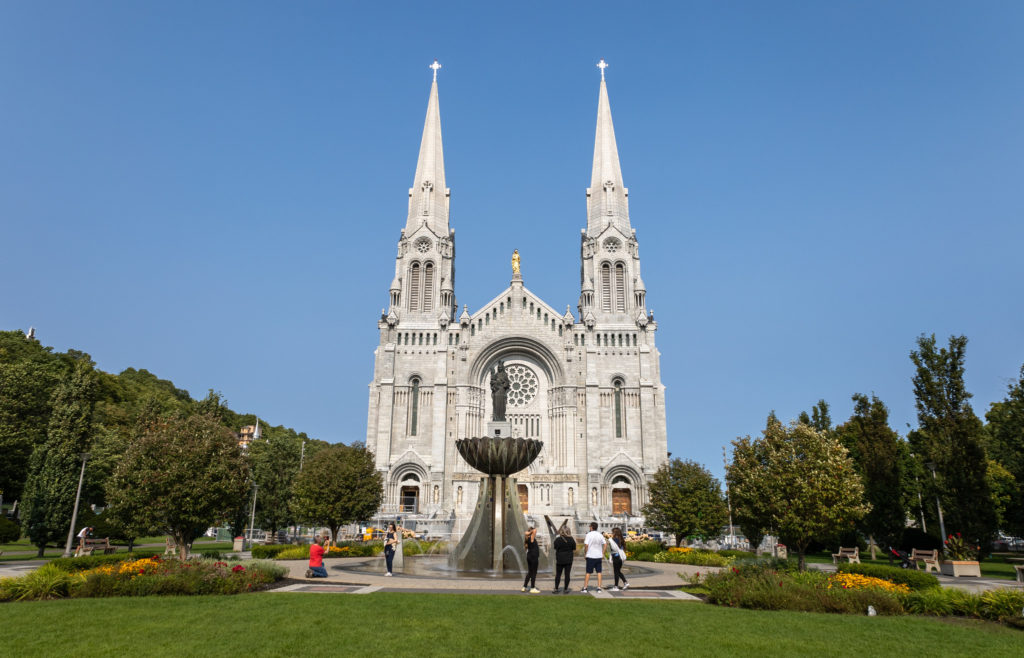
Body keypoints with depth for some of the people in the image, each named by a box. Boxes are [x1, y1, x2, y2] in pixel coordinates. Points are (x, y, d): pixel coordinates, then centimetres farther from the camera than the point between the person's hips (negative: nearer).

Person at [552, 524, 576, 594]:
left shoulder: (557, 540, -7)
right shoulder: (571, 540, -5)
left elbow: (555, 549, 1)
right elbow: (574, 550, 1)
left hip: (559, 560, 0)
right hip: (569, 559, 0)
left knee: (558, 574, 9)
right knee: (567, 574, 5)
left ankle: (556, 589, 11)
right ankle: (565, 589, 7)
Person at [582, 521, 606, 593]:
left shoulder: (588, 535, -8)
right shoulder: (600, 535, 5)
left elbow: (586, 545, -17)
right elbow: (605, 544, 5)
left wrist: (584, 541, 2)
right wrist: (603, 554, 9)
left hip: (590, 556, -3)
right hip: (599, 556, 3)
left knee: (588, 572, 4)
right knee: (599, 572, 9)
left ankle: (585, 588, 6)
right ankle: (599, 588, 6)